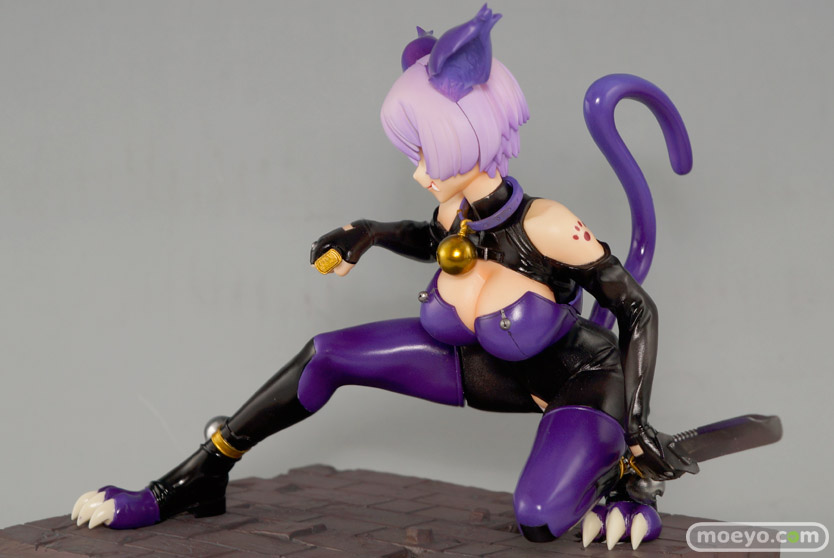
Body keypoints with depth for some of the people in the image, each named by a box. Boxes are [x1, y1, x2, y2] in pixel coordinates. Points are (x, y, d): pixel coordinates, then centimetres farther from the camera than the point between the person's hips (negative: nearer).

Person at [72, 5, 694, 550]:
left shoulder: (543, 226, -33)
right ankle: (192, 483, 5)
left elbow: (640, 310, -21)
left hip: (582, 380, -6)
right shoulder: (456, 215, -14)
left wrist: (634, 423, -24)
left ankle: (615, 472, 2)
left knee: (539, 521, -34)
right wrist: (372, 233, -4)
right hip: (485, 368, 6)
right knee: (325, 356, -7)